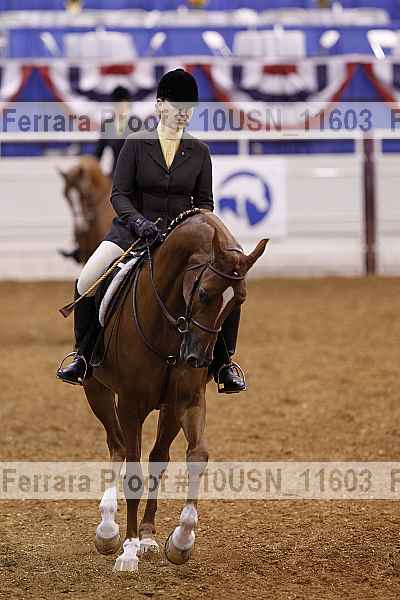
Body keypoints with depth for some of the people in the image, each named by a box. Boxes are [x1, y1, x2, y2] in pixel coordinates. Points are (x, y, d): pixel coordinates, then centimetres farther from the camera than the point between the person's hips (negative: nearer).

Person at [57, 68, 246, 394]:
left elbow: (205, 201, 8)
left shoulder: (199, 152, 6)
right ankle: (84, 357, -3)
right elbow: (119, 194, -4)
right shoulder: (137, 144, 0)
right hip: (134, 229, -1)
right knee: (87, 282, -23)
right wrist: (138, 220, -22)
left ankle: (223, 363, 0)